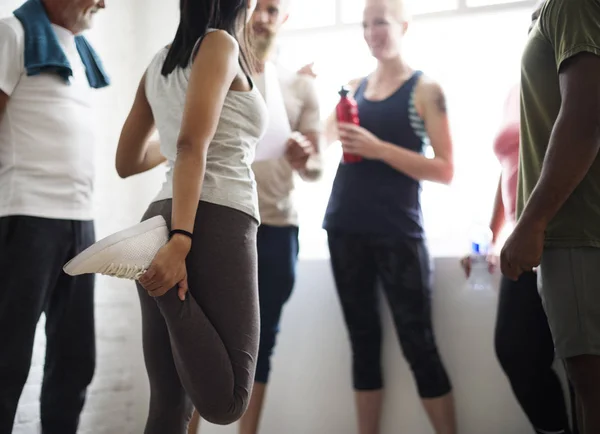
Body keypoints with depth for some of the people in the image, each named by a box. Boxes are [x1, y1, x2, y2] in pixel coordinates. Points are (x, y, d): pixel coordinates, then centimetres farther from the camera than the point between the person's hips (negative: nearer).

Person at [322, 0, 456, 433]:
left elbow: (445, 171, -9)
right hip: (346, 229, 5)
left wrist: (379, 149, -18)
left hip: (399, 232, -5)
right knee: (364, 341, 8)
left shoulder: (426, 89, -2)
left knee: (418, 345, -3)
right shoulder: (354, 87, 12)